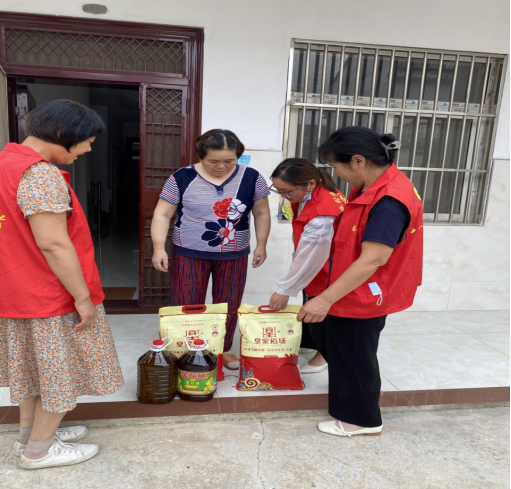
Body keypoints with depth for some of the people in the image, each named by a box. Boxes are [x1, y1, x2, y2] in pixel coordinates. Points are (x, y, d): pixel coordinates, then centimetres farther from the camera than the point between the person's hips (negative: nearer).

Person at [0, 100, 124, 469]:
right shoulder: (41, 174, -24)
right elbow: (53, 244, -27)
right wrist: (82, 296, -19)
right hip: (52, 297, -9)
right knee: (62, 373, 9)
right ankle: (39, 450, 24)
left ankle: (30, 434, 37)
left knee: (36, 367, 22)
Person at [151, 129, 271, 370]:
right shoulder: (183, 178, -8)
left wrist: (261, 245, 2)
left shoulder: (251, 178, -4)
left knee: (228, 306, 12)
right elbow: (162, 214, -5)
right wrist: (159, 247, -13)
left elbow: (262, 213, 6)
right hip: (190, 254, -1)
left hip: (234, 255, 2)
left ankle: (224, 350, 32)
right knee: (186, 307, 5)